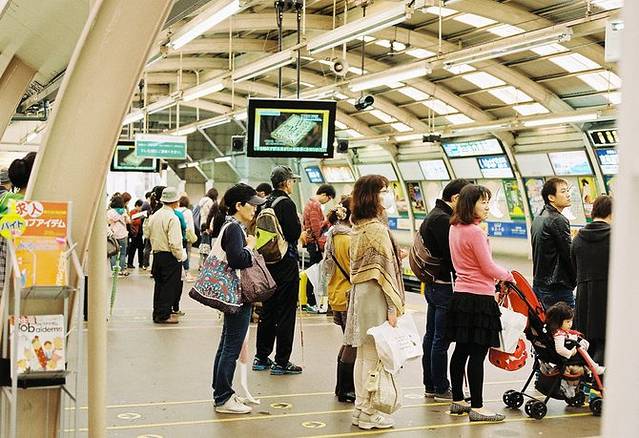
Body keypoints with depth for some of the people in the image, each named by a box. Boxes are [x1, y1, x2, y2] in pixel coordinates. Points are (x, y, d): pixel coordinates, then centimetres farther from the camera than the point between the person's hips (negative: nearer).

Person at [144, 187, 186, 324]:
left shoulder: (154, 215, 6)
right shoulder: (172, 218, -18)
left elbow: (147, 234, 15)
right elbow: (175, 243, -23)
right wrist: (180, 256, -11)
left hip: (157, 255, 8)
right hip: (170, 257, -8)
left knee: (159, 284, 16)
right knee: (169, 286, 1)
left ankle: (158, 313, 23)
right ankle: (163, 315, 4)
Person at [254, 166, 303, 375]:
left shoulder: (266, 202, 9)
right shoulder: (286, 203, -16)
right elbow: (294, 233, -19)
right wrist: (299, 222, -2)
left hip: (268, 261, 8)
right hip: (285, 263, -8)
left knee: (267, 311, 16)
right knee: (286, 313, -1)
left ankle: (261, 358, 22)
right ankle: (281, 362, 2)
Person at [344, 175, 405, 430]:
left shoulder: (357, 227, 11)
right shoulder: (377, 229, -15)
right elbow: (385, 269, -16)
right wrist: (393, 307, -14)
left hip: (359, 291, 9)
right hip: (375, 295, -9)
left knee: (362, 356, 15)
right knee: (374, 356, -2)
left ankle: (360, 408, 23)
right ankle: (368, 413, 5)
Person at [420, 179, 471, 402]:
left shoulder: (433, 216, 16)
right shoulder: (442, 219, -18)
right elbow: (452, 255, -20)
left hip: (432, 284, 11)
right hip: (444, 285, -11)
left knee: (431, 336, 15)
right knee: (441, 339, -3)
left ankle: (430, 385, 24)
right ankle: (441, 389, 4)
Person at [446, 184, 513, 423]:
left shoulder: (454, 228, 10)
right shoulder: (475, 232, -17)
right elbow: (488, 267, -13)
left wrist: (493, 276, 15)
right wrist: (508, 276, 6)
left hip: (460, 294, 9)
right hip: (479, 298, -9)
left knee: (461, 349, 14)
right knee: (477, 354, -4)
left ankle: (457, 400, 24)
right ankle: (477, 407, 0)